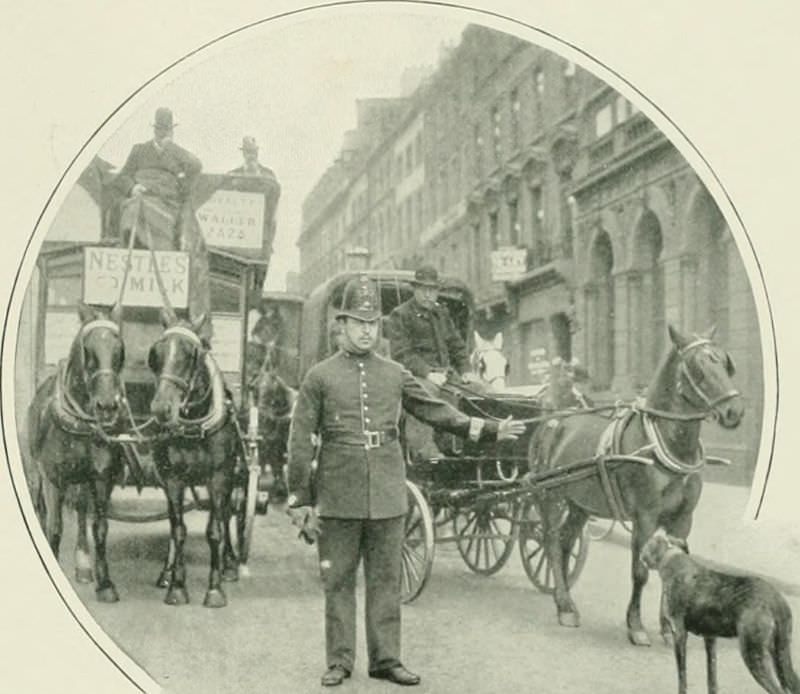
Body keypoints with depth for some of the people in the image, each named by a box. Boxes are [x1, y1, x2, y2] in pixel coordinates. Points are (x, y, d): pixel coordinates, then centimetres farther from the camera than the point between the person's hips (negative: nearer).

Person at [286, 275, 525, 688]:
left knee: (386, 580, 8)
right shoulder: (320, 377, 1)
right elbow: (300, 442, 0)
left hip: (388, 497, 3)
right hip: (338, 497, -2)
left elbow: (437, 412, 12)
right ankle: (339, 661, 16)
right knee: (338, 580, 5)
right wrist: (300, 502, -4)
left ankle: (385, 658, 18)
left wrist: (489, 431, 3)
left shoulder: (396, 375, 9)